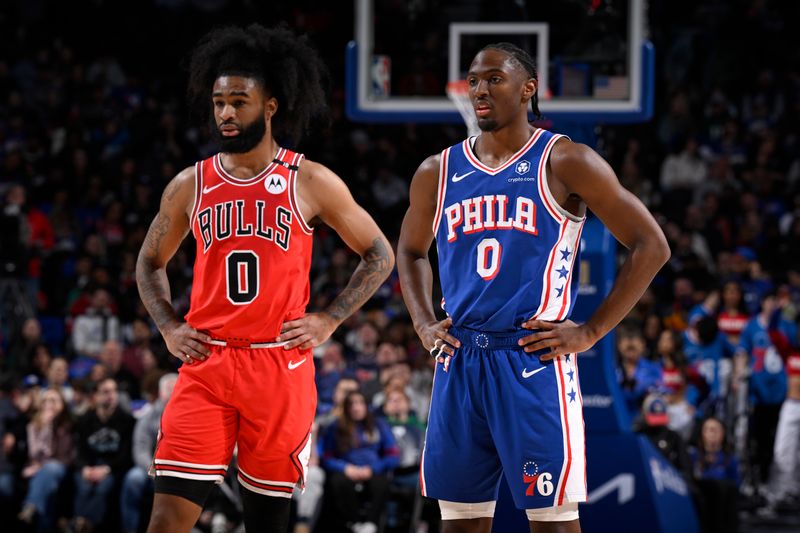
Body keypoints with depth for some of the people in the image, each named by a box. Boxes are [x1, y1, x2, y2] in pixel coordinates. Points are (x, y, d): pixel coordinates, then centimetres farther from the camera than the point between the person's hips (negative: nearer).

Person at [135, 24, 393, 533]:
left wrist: (328, 320, 0)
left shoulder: (310, 182, 1)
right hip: (206, 365, 1)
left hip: (282, 366, -1)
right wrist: (169, 328, 7)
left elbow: (380, 255, 9)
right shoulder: (191, 185, 8)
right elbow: (150, 262, 23)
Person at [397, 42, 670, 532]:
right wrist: (424, 323, 12)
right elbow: (411, 251, 29)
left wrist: (591, 332, -7)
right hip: (460, 361, 5)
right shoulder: (438, 173, 11)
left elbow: (651, 246, -3)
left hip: (534, 359, -5)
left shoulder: (564, 163, -3)